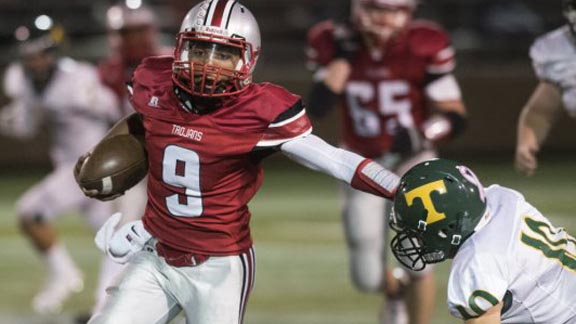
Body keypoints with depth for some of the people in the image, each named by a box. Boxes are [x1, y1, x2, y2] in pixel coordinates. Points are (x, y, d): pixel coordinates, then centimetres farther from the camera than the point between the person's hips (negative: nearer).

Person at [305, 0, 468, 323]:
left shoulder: (424, 47, -18)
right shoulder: (335, 43, -12)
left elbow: (455, 116, -16)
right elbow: (319, 108, -22)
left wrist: (423, 134, -34)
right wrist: (342, 58, -24)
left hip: (413, 161, -2)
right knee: (368, 278, 3)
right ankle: (396, 289, 40)